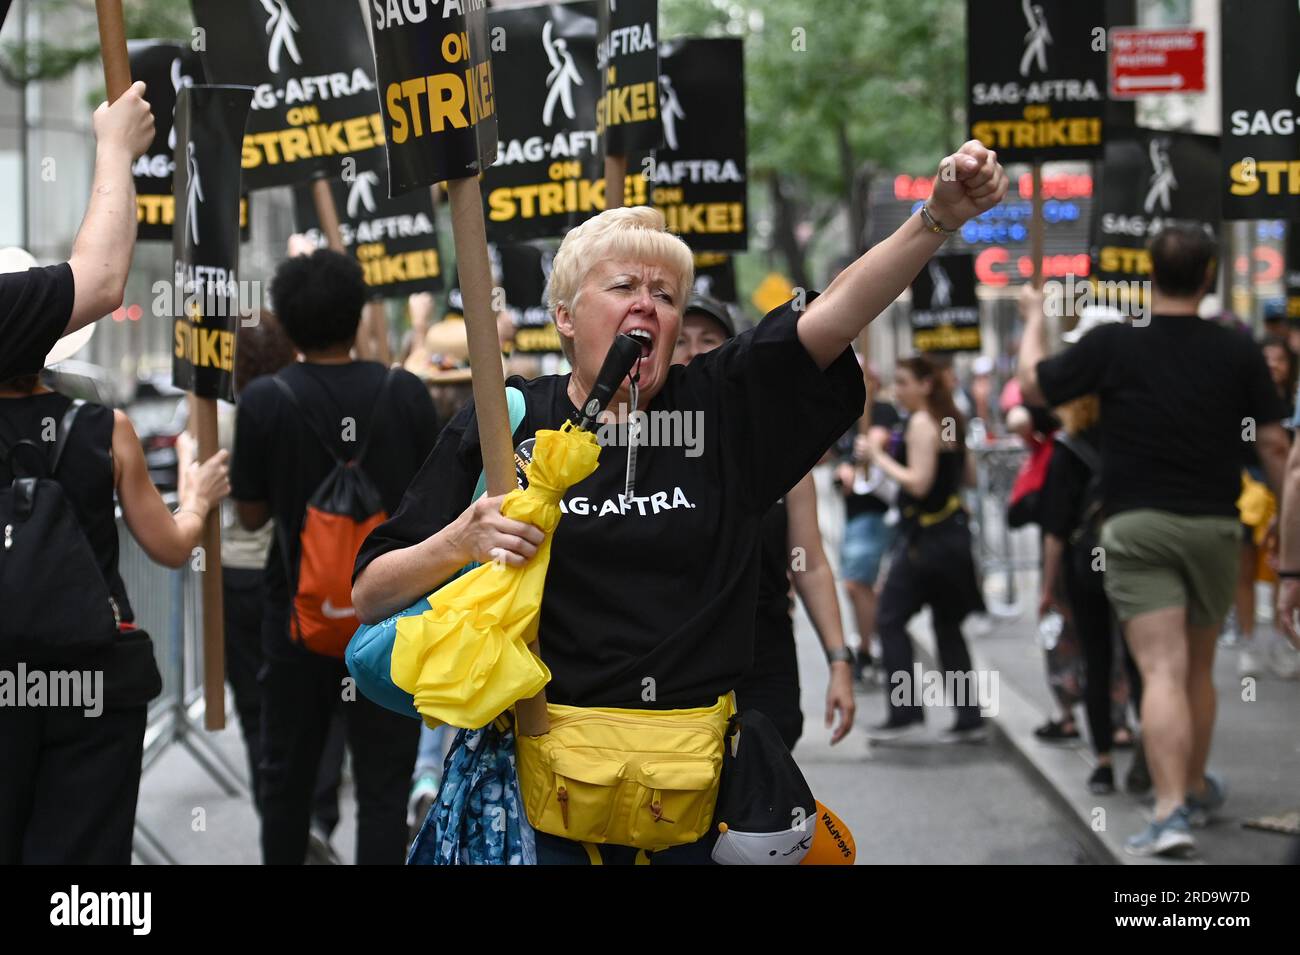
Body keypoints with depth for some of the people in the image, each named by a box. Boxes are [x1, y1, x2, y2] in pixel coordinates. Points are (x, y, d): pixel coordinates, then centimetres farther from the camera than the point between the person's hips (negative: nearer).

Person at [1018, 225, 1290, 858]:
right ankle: (1196, 790, 36)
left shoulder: (1111, 345, -6)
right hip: (1214, 524, 2)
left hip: (1137, 524, -2)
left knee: (1162, 671, -10)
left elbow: (1032, 384, 6)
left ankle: (1171, 812, -22)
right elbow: (1272, 444, 0)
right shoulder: (1237, 351, -1)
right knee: (1199, 668, 19)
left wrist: (1033, 320, 24)